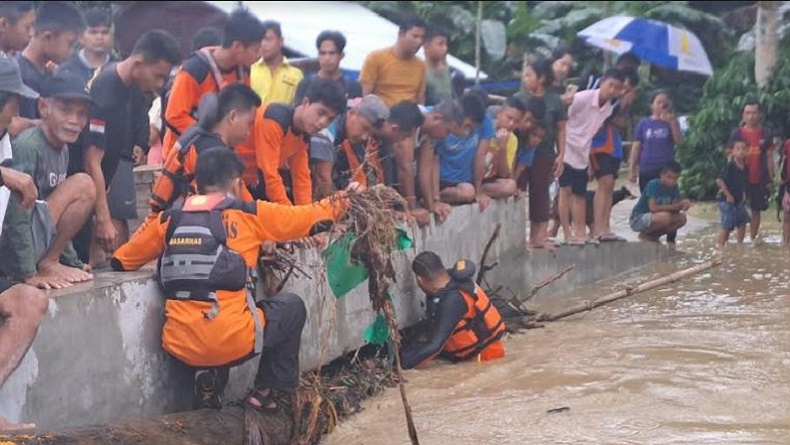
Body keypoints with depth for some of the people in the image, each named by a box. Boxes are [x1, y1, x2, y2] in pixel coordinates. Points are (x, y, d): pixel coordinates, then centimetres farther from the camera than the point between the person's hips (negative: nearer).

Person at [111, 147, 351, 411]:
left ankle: (209, 379, 16)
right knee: (292, 307, 24)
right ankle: (271, 392, 23)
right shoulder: (249, 215, 3)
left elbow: (121, 261, 18)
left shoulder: (170, 220, 10)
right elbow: (309, 218, 14)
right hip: (232, 344, -3)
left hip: (179, 348, 4)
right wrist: (339, 203, 34)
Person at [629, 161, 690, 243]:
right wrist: (678, 205, -31)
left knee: (682, 218, -8)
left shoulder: (674, 187, -1)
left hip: (652, 219, 8)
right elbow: (653, 208, -32)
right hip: (637, 220, -8)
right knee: (665, 217, -33)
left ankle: (653, 236, 5)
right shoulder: (653, 185, -22)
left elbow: (675, 209, -5)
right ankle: (644, 235, -5)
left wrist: (683, 205, -29)